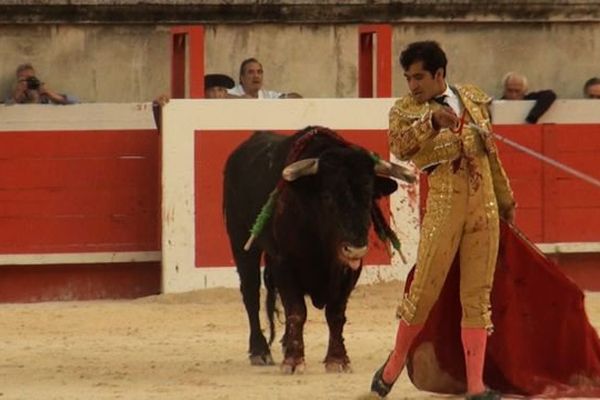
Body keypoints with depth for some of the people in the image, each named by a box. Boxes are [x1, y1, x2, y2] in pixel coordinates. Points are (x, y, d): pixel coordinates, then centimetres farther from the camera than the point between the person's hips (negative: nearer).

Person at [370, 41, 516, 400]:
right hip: (444, 211, -3)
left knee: (478, 296, 3)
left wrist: (505, 198, 26)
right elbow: (400, 146, -24)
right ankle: (395, 365, 20)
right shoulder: (406, 110, -3)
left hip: (485, 208, 3)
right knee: (425, 291, -2)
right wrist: (431, 121, -39)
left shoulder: (474, 99, 9)